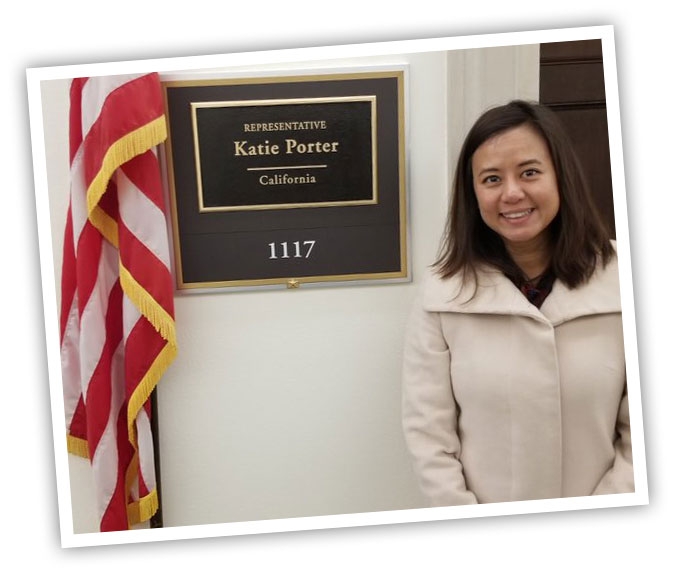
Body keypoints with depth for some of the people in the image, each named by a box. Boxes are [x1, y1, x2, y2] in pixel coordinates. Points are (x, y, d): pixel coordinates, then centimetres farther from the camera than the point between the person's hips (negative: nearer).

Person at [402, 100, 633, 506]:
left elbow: (644, 431, -8)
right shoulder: (443, 295, -11)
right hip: (487, 515, 0)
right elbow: (428, 431, -10)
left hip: (594, 505, 1)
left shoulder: (622, 282, -10)